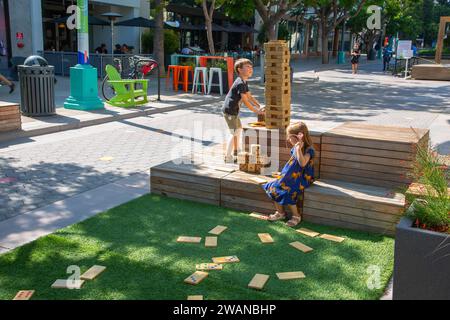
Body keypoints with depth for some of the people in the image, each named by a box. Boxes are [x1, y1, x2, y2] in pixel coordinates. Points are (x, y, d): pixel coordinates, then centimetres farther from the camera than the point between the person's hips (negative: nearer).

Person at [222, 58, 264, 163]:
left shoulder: (244, 82, 11)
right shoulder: (240, 83, -22)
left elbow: (250, 96, 16)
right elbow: (245, 101, -23)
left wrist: (259, 107, 8)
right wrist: (257, 111, -17)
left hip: (234, 111, 11)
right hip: (229, 110, -11)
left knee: (239, 130, 20)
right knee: (235, 133, -7)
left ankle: (236, 152, 35)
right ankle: (228, 157, 2)